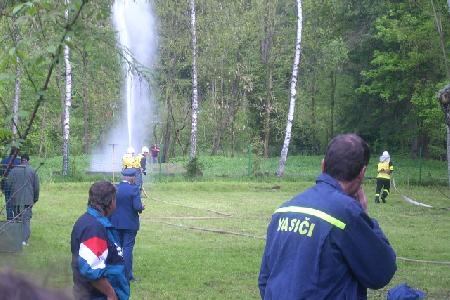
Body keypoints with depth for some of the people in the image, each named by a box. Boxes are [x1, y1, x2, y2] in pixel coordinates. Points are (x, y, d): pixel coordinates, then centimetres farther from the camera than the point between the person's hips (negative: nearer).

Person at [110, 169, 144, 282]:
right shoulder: (134, 189, -13)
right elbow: (137, 207, -19)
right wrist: (141, 208, 2)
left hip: (115, 223, 4)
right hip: (130, 224, -4)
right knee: (127, 248, 0)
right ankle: (127, 275, 1)